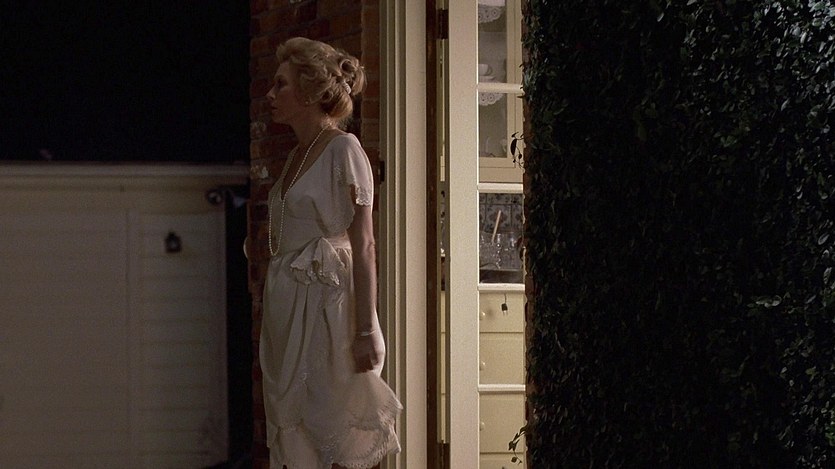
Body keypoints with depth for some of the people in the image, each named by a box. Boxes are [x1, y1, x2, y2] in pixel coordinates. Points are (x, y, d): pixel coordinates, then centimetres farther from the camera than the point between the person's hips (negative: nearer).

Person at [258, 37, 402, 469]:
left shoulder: (344, 150, -9)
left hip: (325, 302, -8)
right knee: (291, 432, 8)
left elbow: (363, 246, -14)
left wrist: (366, 330, -19)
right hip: (287, 304, 8)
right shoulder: (296, 155, 15)